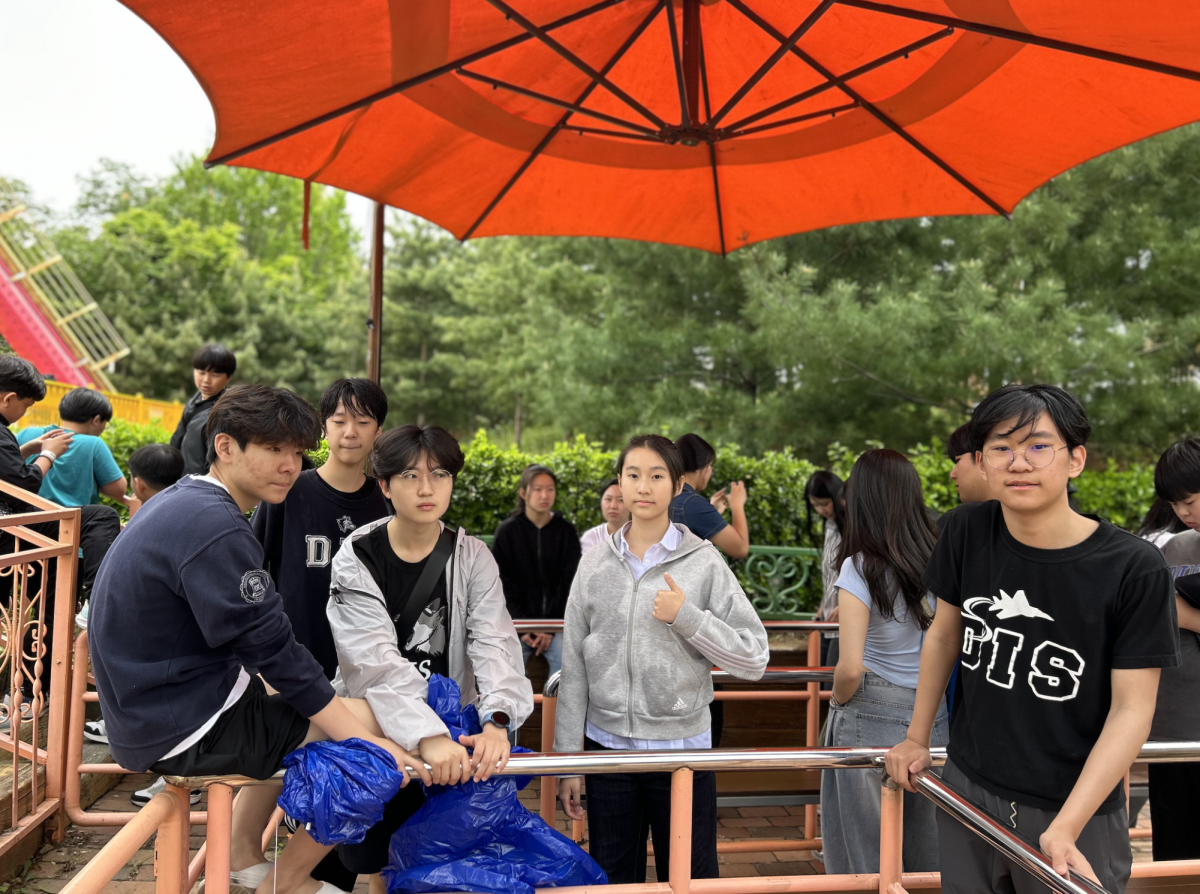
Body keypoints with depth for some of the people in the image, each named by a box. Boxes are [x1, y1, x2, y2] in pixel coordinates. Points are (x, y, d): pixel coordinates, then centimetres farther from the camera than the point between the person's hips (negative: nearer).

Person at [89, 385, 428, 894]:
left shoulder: (181, 502, 8)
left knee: (286, 701, 31)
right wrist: (367, 741, -19)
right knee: (377, 725, -10)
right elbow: (274, 652, -24)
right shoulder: (215, 529, -24)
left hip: (146, 708, 10)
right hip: (181, 729, -10)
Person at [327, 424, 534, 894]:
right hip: (374, 728, -1)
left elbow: (495, 644, -18)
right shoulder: (357, 559, -11)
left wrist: (497, 721, -36)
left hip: (452, 727, 1)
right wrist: (427, 737, -37)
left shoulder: (473, 559, -5)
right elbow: (377, 662, -24)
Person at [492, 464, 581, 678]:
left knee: (566, 657, -24)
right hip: (518, 620, 0)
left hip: (555, 620, 0)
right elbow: (503, 583, -1)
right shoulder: (507, 531, 2)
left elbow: (569, 581, 0)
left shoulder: (566, 531, 4)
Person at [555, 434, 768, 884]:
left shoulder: (703, 562, -5)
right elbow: (574, 667, 3)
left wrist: (687, 617, -19)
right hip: (607, 746, 2)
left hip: (682, 746, -2)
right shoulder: (596, 563, 1)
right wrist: (567, 761, 3)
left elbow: (753, 658, -7)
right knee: (612, 879, 16)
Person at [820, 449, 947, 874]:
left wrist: (838, 699, -1)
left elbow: (851, 668, -21)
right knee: (925, 851, 19)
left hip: (872, 724, -5)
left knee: (868, 856, 13)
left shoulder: (861, 567, -16)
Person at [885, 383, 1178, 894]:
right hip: (968, 787, 3)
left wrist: (1064, 829, -23)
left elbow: (1131, 709, -16)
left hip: (1078, 809, -3)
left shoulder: (1135, 570, -17)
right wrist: (917, 738, 9)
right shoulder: (966, 534, -8)